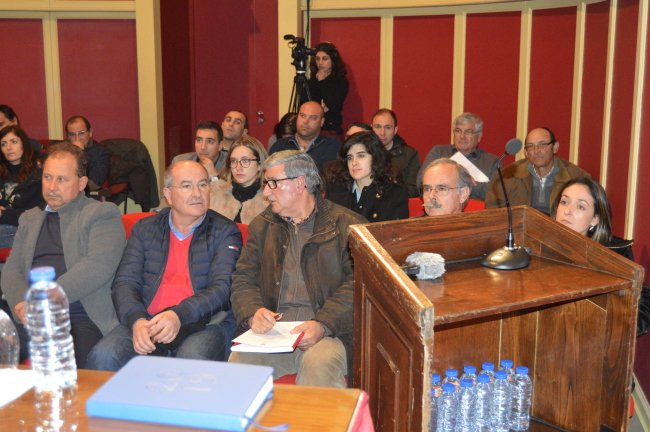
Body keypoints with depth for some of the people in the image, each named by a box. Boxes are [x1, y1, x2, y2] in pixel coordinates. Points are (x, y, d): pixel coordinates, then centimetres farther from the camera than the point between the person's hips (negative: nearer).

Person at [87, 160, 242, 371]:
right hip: (147, 320, 2)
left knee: (194, 361, -35)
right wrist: (136, 320, -15)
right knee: (103, 357, -26)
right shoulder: (144, 229, 15)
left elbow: (222, 288, -6)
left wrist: (180, 316, -23)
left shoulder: (225, 232, 7)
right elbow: (124, 283, 7)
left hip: (204, 323, -2)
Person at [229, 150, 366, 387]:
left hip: (330, 330, -3)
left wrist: (323, 324, -20)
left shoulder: (347, 225, 2)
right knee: (238, 360, -25)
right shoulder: (261, 226, 19)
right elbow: (243, 280, 13)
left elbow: (358, 285, -7)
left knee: (318, 363, -34)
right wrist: (253, 313, -10)